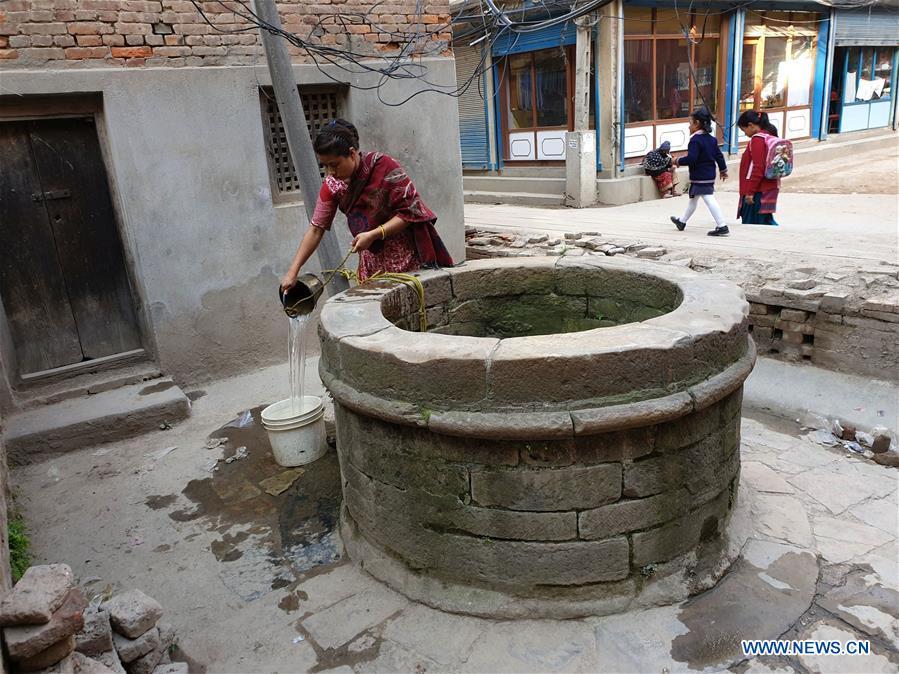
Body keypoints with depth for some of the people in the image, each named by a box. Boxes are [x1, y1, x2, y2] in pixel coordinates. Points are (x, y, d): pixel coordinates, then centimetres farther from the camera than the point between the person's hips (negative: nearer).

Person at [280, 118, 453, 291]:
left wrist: (373, 234, -25)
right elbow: (316, 229, -1)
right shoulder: (332, 184, -4)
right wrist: (293, 271, -6)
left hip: (409, 258, -4)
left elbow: (410, 212, -16)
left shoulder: (385, 167, -18)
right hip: (373, 263, 4)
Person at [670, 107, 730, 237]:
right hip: (710, 176, 10)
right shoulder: (711, 139, 10)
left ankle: (722, 226, -16)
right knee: (693, 199, 23)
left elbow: (691, 159, -25)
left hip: (699, 178, -10)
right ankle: (682, 221, 39)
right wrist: (723, 170, 23)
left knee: (710, 200, -12)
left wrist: (679, 161, -9)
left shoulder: (695, 140, -18)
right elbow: (719, 156, 13)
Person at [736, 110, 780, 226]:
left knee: (750, 222, -1)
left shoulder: (757, 139, -15)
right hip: (769, 188, 9)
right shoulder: (770, 136, 14)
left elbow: (758, 169, -21)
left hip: (759, 190, -9)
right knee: (765, 220, 16)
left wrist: (750, 191, -18)